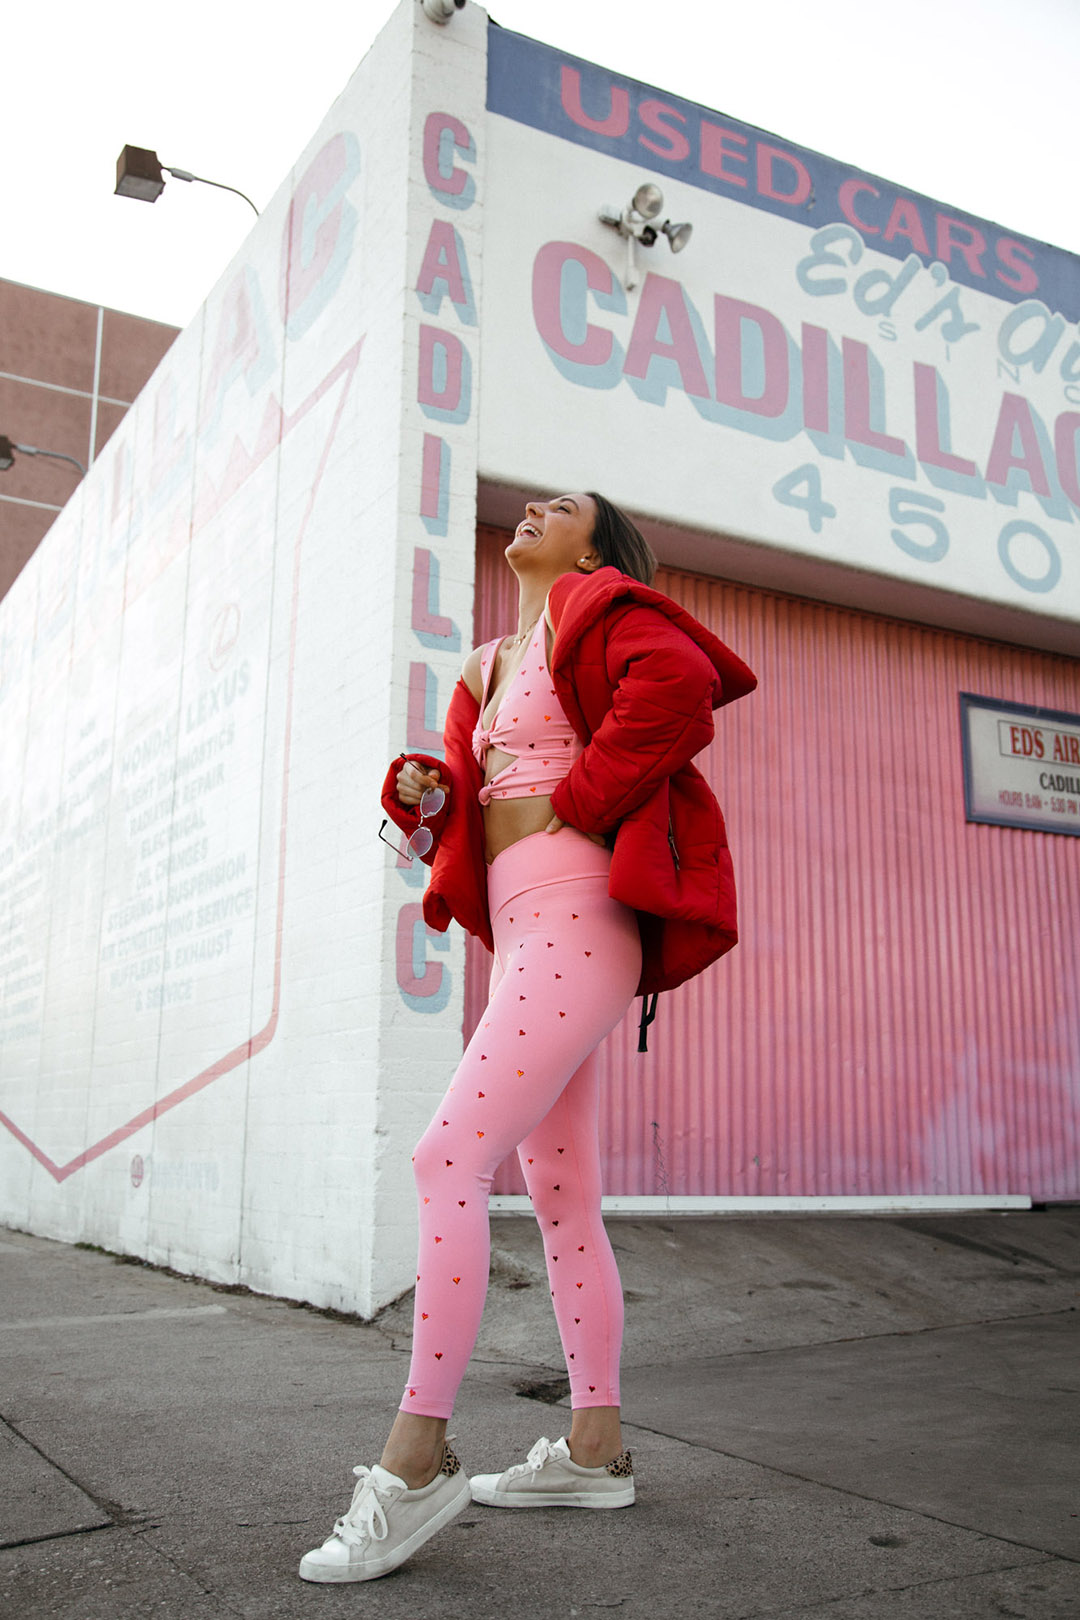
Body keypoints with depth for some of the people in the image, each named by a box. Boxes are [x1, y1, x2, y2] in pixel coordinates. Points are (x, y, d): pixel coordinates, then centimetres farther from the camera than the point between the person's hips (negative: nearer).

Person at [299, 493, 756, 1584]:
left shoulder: (596, 613, 2)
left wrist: (576, 800, -14)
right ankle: (595, 1449, 19)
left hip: (574, 920, -9)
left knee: (447, 1159, -17)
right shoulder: (491, 666, 26)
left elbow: (679, 680, -20)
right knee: (561, 1200, 10)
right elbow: (474, 792, 26)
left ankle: (415, 1463, -11)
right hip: (522, 934, 9)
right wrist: (429, 791, 3)